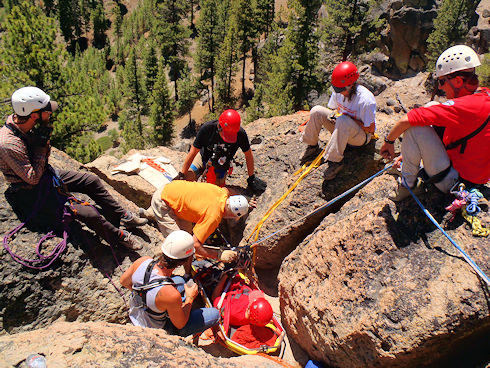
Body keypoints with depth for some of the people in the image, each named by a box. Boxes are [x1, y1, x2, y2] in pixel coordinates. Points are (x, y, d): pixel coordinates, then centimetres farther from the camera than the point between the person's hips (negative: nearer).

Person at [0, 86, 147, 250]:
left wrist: (45, 142, -11)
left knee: (92, 180, 8)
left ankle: (123, 217, 19)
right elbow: (33, 178, -24)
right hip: (33, 192, -9)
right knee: (89, 213, -19)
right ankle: (118, 236, 6)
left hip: (48, 174, 9)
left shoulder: (24, 124, -6)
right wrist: (40, 146, -26)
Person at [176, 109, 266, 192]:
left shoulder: (240, 134, -32)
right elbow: (193, 152, -22)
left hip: (221, 166, 0)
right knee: (187, 178, -14)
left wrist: (252, 178, -6)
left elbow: (248, 155, -14)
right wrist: (181, 175, -18)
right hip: (203, 158, 0)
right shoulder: (207, 128, -32)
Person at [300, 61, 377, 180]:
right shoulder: (338, 92, -9)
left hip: (362, 136, -6)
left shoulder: (365, 99, -28)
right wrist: (335, 115, -13)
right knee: (316, 111, -11)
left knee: (343, 121, -40)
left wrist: (346, 117, -23)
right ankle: (312, 147, 1)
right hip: (342, 129, 7)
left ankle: (335, 161, -32)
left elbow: (370, 129, -21)